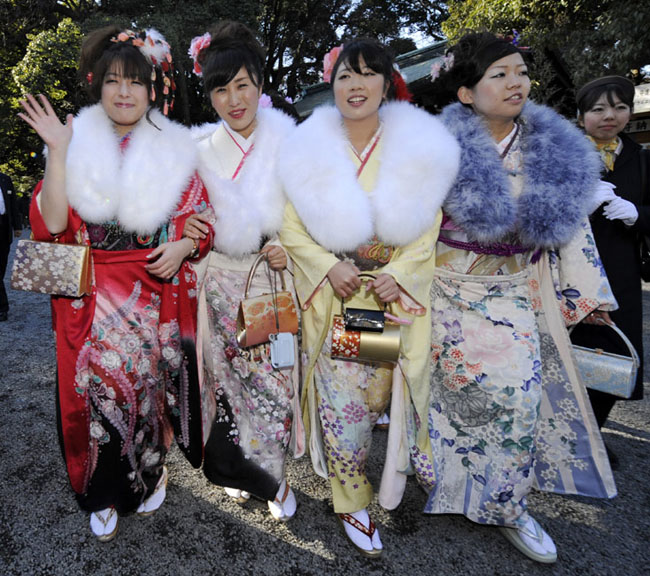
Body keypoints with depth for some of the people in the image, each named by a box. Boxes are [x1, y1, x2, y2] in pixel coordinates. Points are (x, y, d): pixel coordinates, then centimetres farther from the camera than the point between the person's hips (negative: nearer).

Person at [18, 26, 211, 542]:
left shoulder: (175, 150, 3)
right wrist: (56, 151, -13)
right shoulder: (77, 146, 2)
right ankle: (106, 493, 30)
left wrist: (183, 246, -15)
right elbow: (52, 223, -8)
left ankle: (151, 471, 37)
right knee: (97, 386, 5)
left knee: (150, 380, 9)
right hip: (91, 297, 0)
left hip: (157, 296, 0)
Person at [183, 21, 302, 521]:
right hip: (221, 285, 2)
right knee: (228, 381, 10)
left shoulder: (288, 142, -5)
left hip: (273, 283, -2)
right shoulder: (202, 149, 3)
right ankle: (255, 475, 35)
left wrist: (290, 247, -17)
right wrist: (188, 225, -9)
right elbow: (191, 209, 13)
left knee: (273, 383, 4)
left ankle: (272, 475, 30)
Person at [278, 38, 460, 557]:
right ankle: (352, 502, 29)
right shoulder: (312, 149, 0)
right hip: (334, 301, 0)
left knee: (389, 392, 10)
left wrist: (399, 274, -13)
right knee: (341, 403, 5)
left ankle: (403, 471, 41)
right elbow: (292, 227, 0)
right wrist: (329, 266, -14)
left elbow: (429, 228, 1)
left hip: (397, 298, 1)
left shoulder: (418, 148, 1)